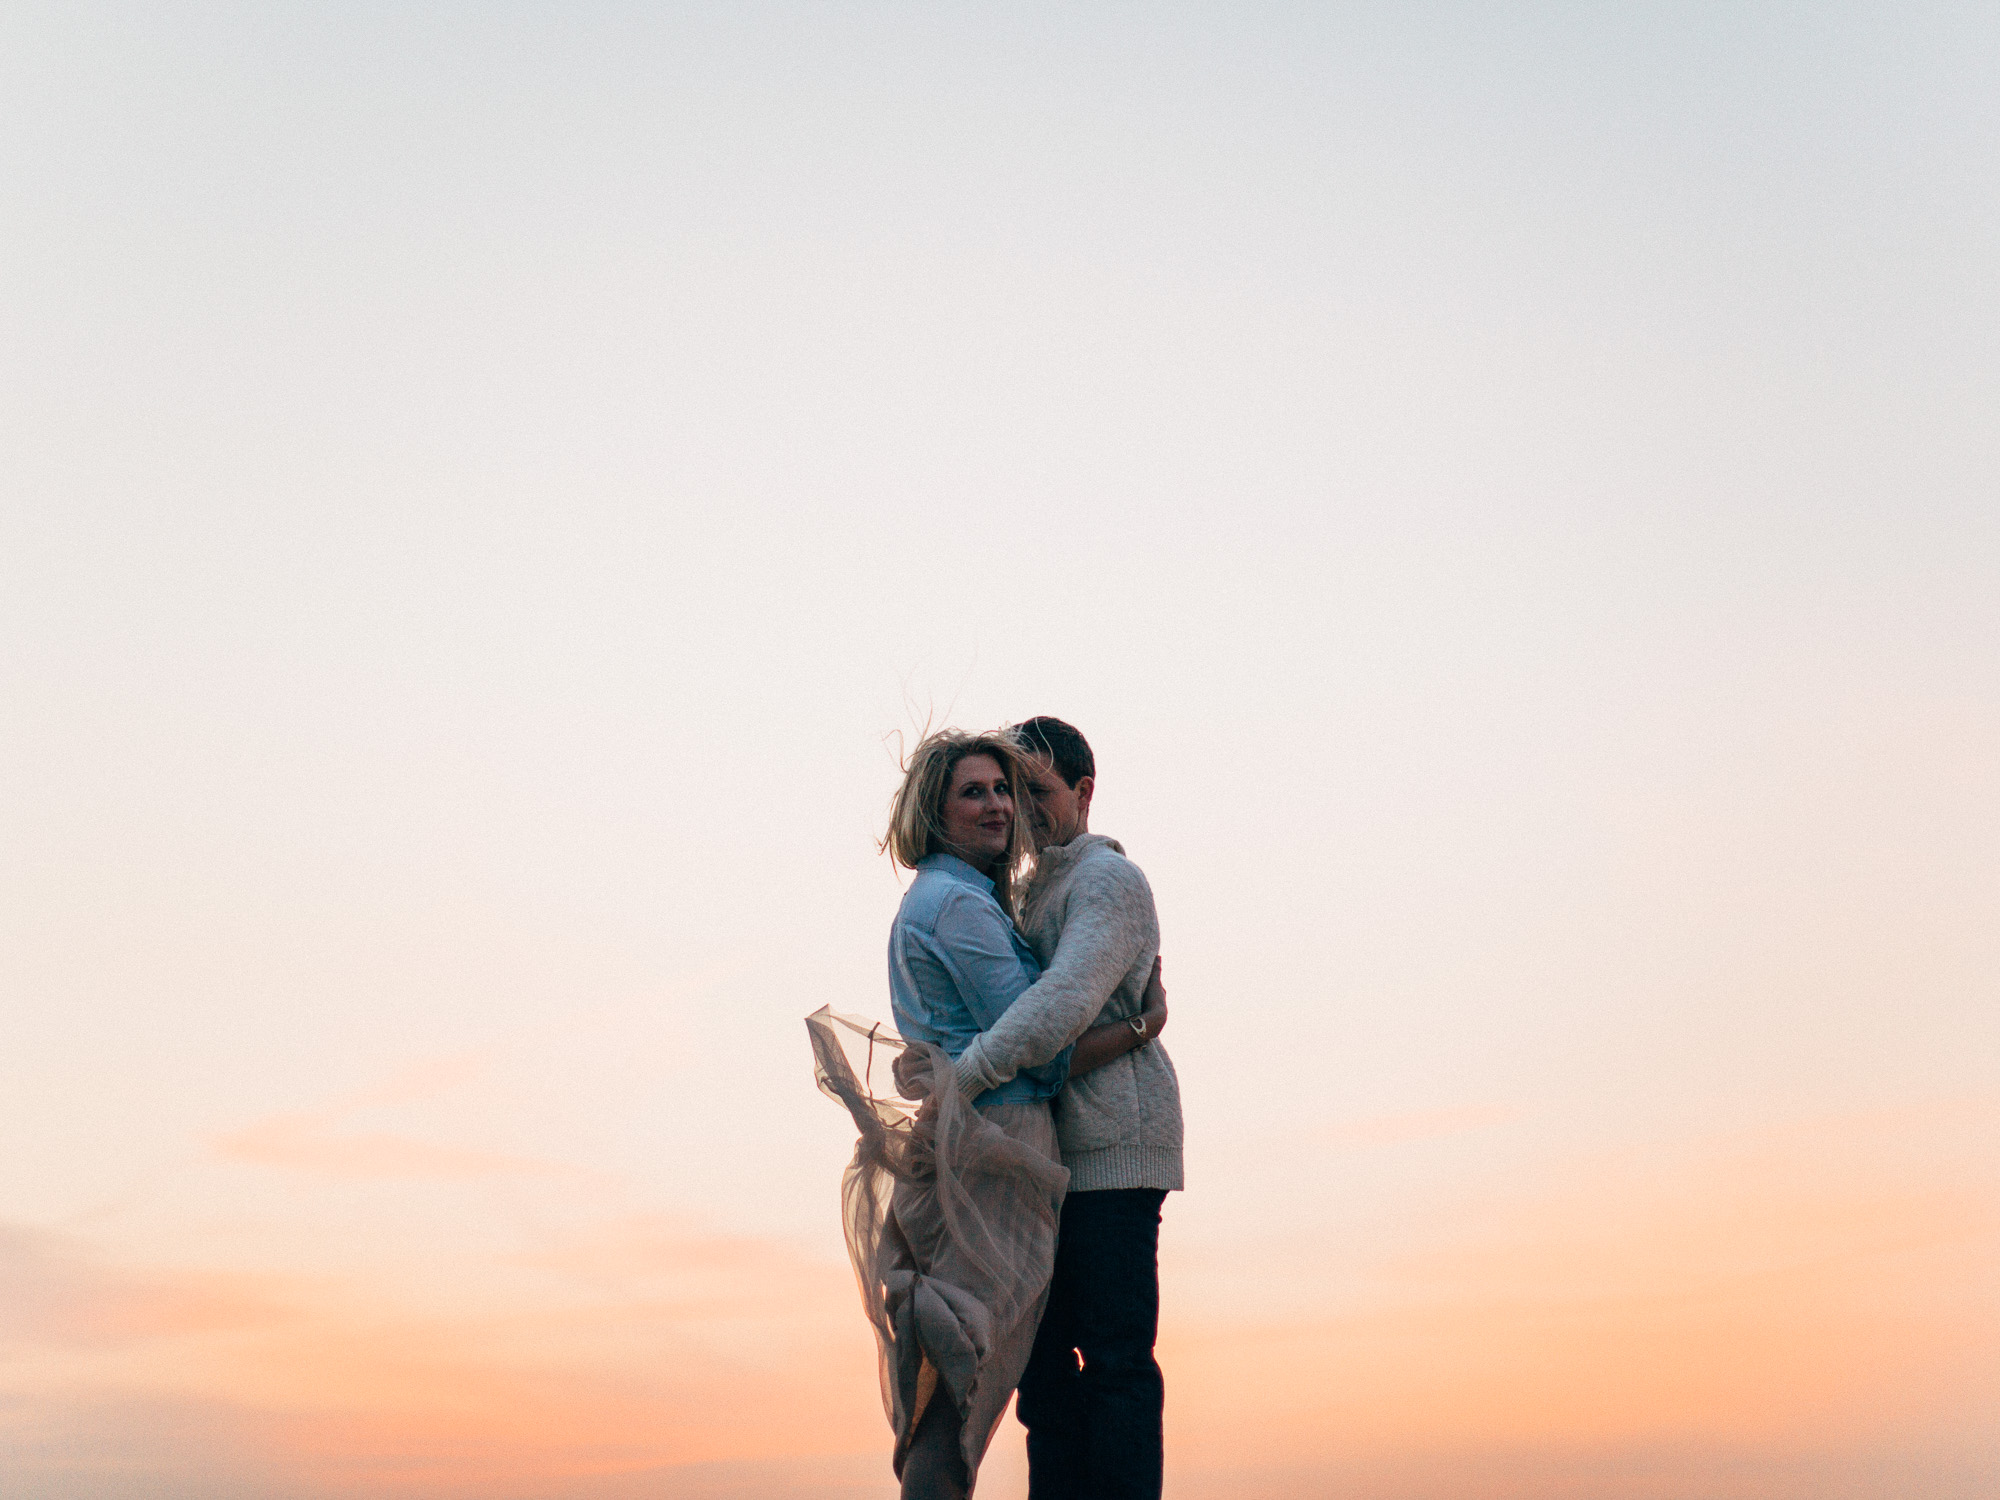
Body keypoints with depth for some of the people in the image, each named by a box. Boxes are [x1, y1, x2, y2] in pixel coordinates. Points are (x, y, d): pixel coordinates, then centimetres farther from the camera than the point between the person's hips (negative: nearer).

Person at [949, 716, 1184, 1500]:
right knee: (1044, 1353, 8)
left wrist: (960, 1078, -28)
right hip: (1058, 1156, 9)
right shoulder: (1036, 892, 23)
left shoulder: (1109, 880, -7)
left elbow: (1067, 1002, -24)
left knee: (1114, 1355, -9)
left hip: (1110, 1149, -9)